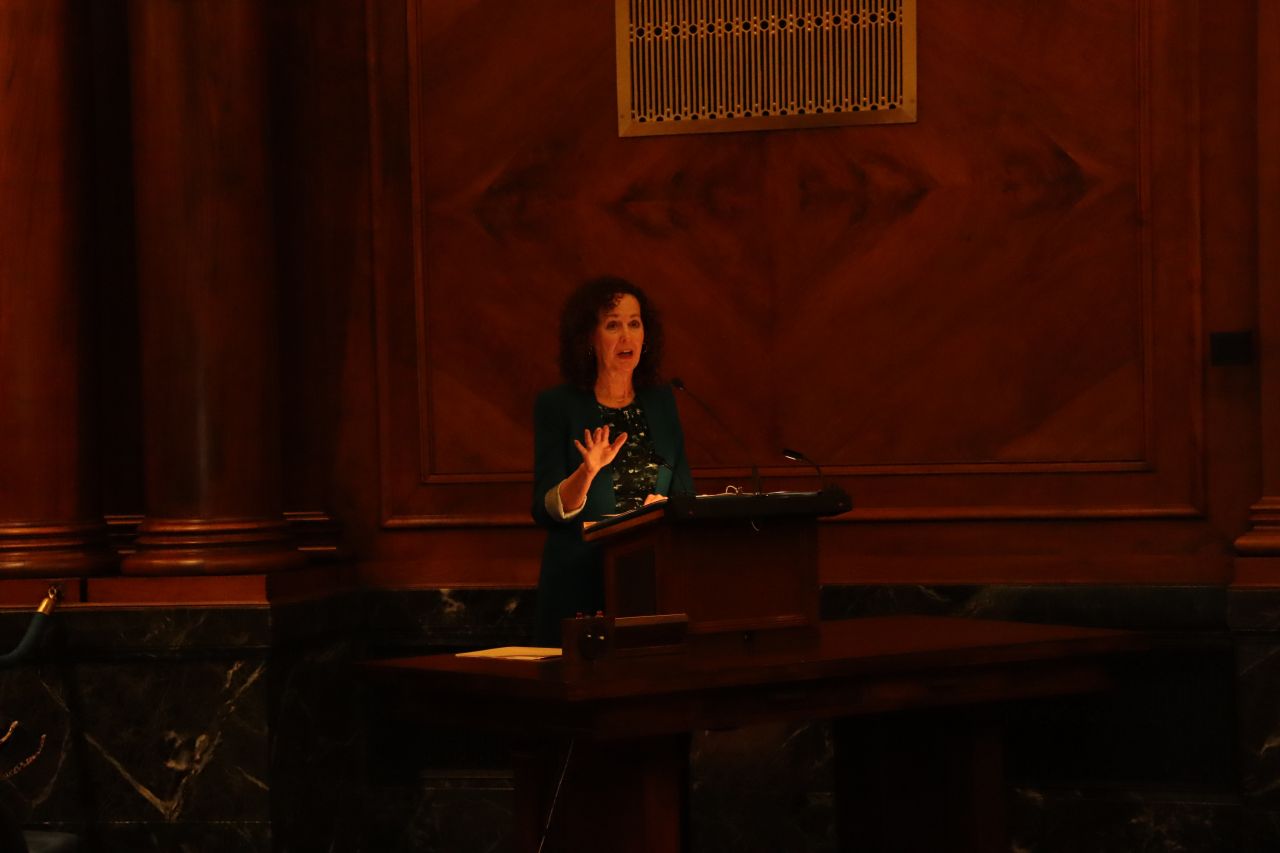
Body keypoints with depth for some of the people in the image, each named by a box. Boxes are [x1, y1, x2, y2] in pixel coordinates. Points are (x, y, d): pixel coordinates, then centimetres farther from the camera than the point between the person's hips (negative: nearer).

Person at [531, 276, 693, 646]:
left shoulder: (662, 401, 11)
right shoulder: (557, 406, -2)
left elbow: (686, 495, 14)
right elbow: (546, 511, -8)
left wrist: (664, 506, -8)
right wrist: (586, 473, -26)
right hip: (582, 589, -3)